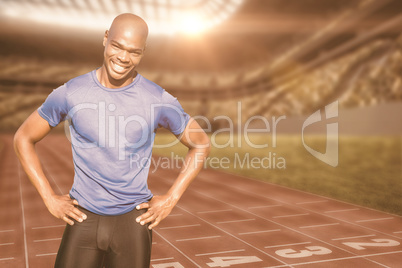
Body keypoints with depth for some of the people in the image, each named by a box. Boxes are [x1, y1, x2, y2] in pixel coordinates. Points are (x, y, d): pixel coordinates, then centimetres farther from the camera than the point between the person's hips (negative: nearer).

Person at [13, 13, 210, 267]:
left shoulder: (158, 100, -9)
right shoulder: (70, 93, -7)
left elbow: (201, 144, 4)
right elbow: (23, 138, 6)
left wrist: (172, 198, -1)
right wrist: (49, 197, 0)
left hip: (134, 219, 0)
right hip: (83, 217, 1)